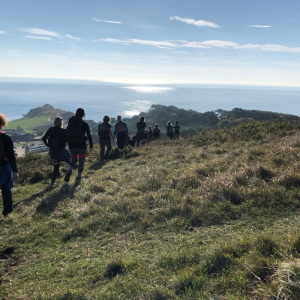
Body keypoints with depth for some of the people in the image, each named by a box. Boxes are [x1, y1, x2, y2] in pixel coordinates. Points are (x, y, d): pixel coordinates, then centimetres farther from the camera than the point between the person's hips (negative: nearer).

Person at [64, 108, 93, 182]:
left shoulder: (70, 123, 1)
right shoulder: (84, 124, -9)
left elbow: (66, 133, 4)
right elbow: (89, 135, -8)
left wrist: (68, 143, 14)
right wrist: (91, 145, 2)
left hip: (72, 146, 3)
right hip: (81, 146, -3)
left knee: (74, 160, 21)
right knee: (81, 161, 16)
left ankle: (69, 171, -5)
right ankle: (79, 176, 22)